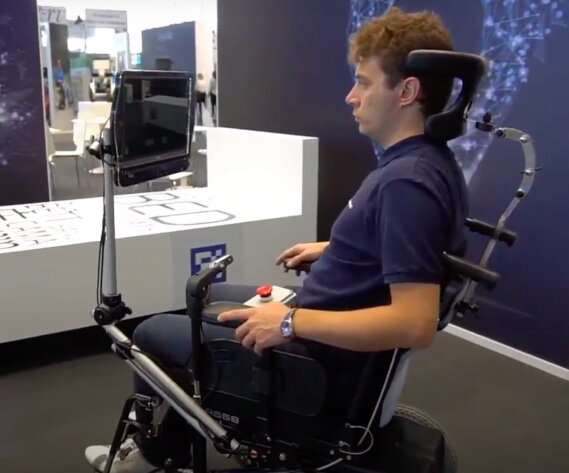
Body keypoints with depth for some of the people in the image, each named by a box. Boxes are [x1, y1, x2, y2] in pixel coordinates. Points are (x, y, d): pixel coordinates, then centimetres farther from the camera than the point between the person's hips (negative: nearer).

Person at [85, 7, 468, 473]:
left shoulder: (407, 183, -28)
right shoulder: (427, 162, 3)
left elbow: (415, 323, -34)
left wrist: (291, 322, -29)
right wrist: (331, 249, 14)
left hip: (323, 361, -10)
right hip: (335, 335, 10)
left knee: (152, 332, 6)